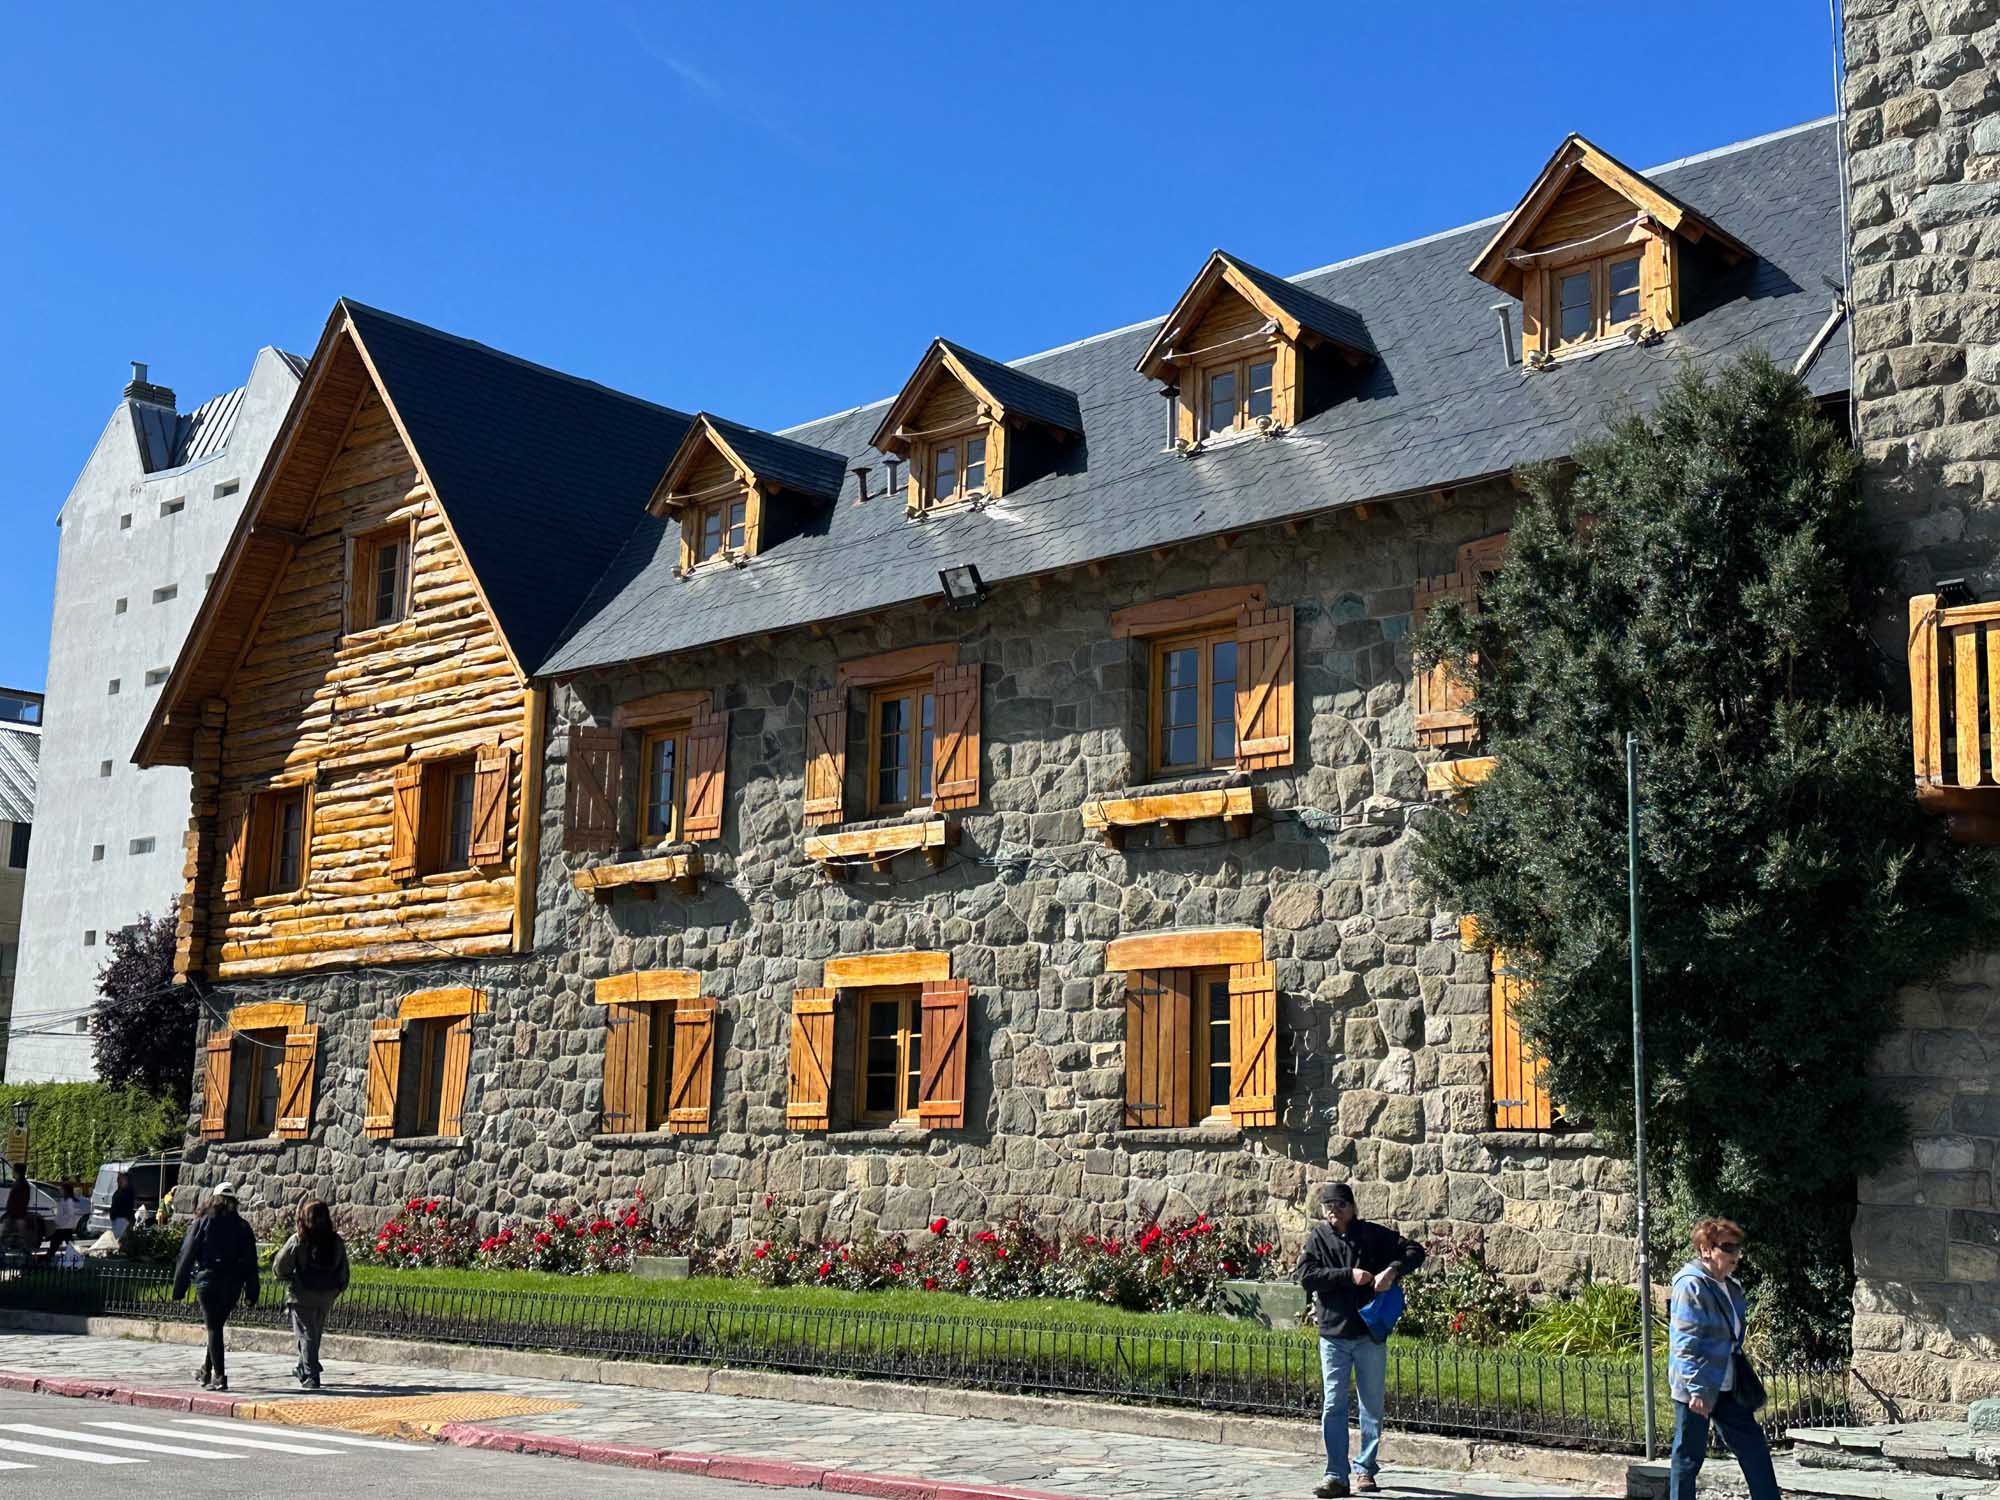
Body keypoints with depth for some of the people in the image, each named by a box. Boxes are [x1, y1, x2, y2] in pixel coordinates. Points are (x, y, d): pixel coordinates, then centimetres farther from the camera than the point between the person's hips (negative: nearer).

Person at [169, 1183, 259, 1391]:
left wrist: (179, 1288, 2)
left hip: (207, 1281, -3)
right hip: (232, 1285, 3)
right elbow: (250, 1262, 5)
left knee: (214, 1329, -1)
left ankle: (219, 1376, -6)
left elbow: (186, 1256, -3)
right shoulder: (242, 1227, 4)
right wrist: (252, 1294, 9)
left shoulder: (201, 1223, -2)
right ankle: (207, 1371, 26)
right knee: (217, 1326, 18)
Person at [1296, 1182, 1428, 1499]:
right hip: (1333, 1335, 0)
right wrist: (1349, 1275, -18)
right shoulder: (1318, 1238, 2)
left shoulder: (1374, 1235, 2)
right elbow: (1306, 1276, -9)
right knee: (1333, 1407, -2)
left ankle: (1365, 1470, 21)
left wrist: (1392, 1270, -19)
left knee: (1372, 1406, 9)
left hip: (1370, 1333, 0)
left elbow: (1414, 1251, 0)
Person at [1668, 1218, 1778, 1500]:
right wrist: (1697, 1389, -24)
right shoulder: (1691, 1286, -17)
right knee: (1689, 1456, 1)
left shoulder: (1730, 1287, 11)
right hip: (1696, 1389, -9)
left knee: (1754, 1447, 12)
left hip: (1727, 1387, 9)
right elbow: (1685, 1342, -21)